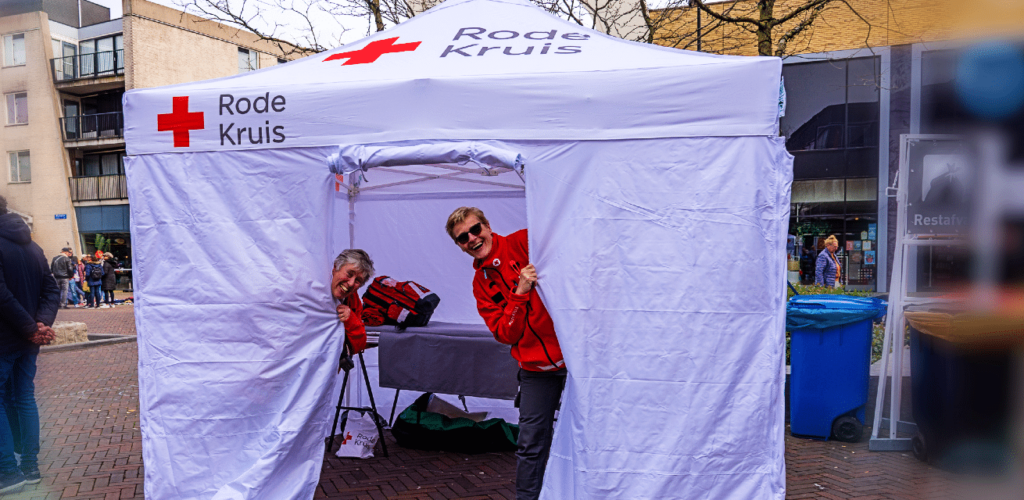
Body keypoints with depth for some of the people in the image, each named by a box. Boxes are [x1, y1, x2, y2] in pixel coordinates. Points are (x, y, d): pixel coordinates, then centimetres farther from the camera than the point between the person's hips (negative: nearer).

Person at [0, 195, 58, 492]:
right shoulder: (33, 248, 11)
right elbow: (51, 290, 7)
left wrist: (31, 328, -16)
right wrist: (42, 324, -5)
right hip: (28, 342, 7)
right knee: (25, 399, 12)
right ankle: (30, 466, 16)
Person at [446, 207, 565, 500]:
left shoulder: (524, 242, -4)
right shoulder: (481, 284, 8)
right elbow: (505, 335, -2)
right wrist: (519, 294, -15)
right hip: (537, 367, 3)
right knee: (531, 441, 8)